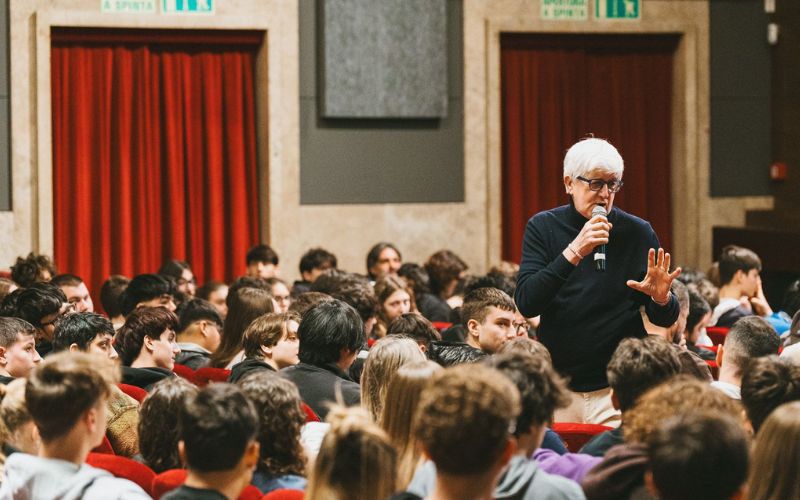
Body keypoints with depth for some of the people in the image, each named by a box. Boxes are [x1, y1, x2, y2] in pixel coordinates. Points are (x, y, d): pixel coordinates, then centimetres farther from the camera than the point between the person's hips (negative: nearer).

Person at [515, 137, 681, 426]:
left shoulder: (638, 232, 0)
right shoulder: (543, 227, 1)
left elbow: (665, 320, 5)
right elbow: (526, 304, -13)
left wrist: (661, 299, -18)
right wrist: (574, 252, -23)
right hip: (556, 385, 1)